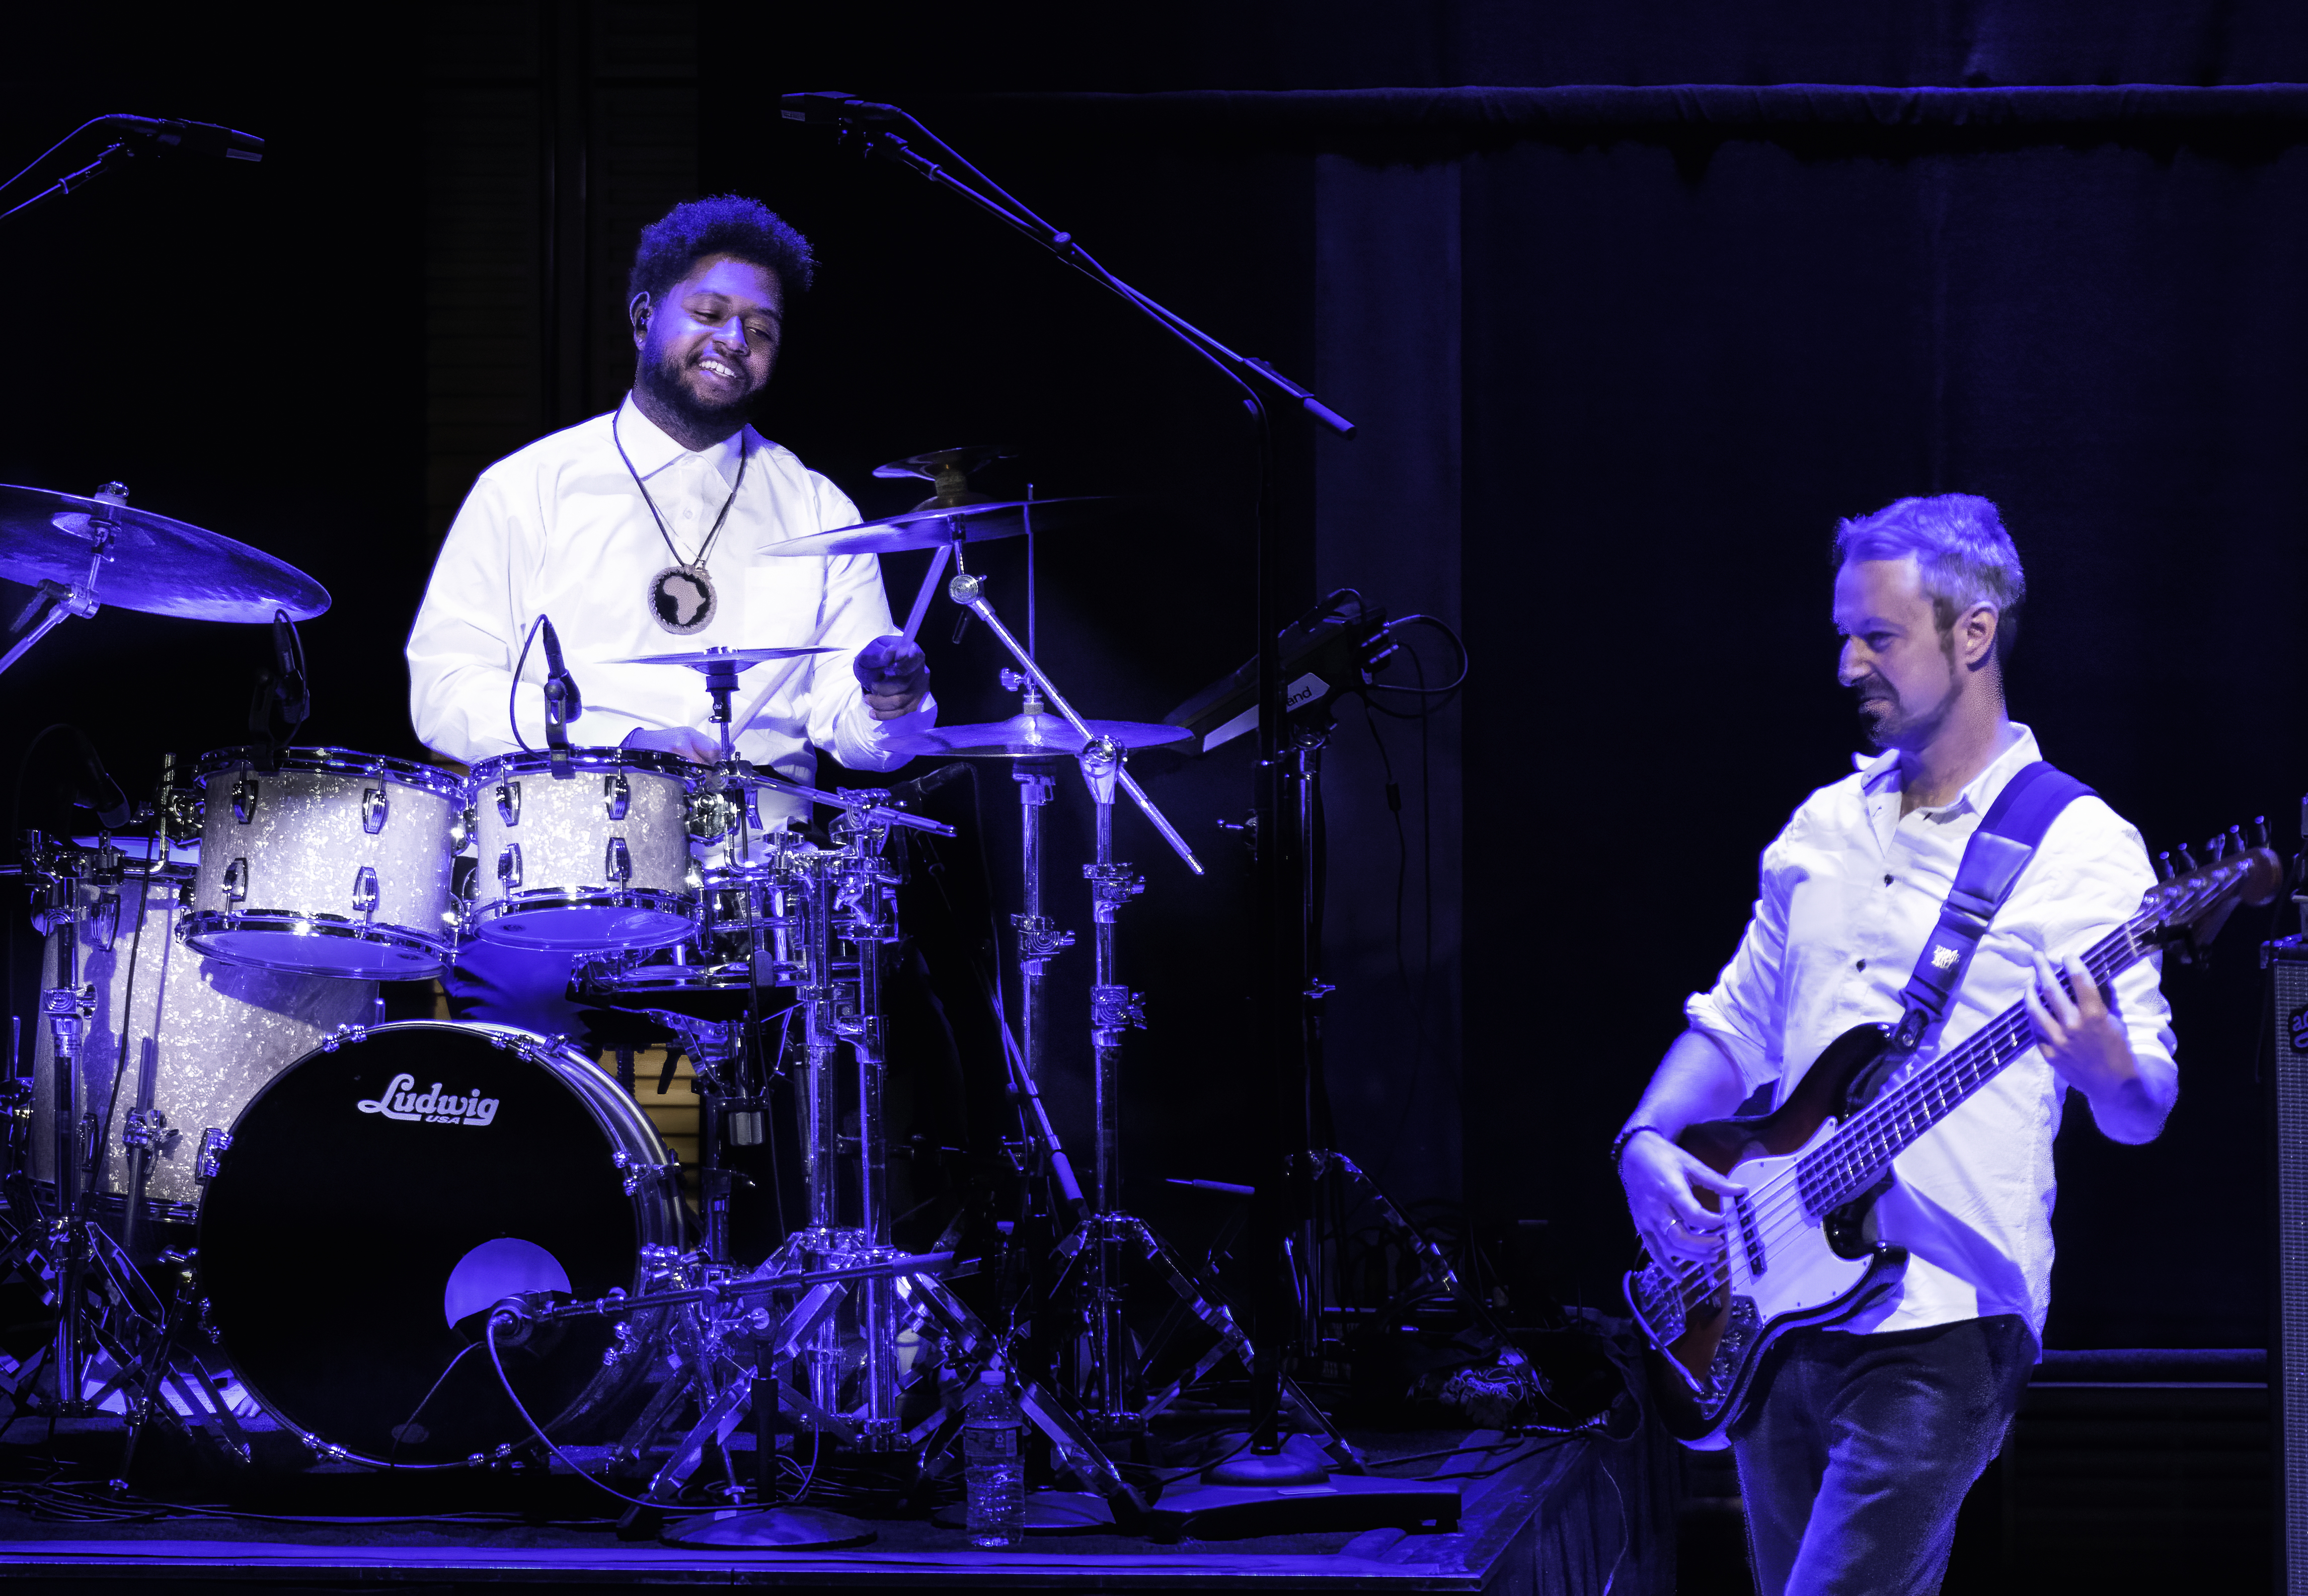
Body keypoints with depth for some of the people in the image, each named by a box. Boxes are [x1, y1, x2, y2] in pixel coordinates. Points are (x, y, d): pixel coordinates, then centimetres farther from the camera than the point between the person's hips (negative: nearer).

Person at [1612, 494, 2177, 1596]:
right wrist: (1647, 1144, 2)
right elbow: (1736, 1023, 21)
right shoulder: (1823, 828, 14)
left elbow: (2142, 1112, -7)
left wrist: (2105, 1067, -30)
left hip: (1937, 1334, -7)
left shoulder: (2079, 851, -5)